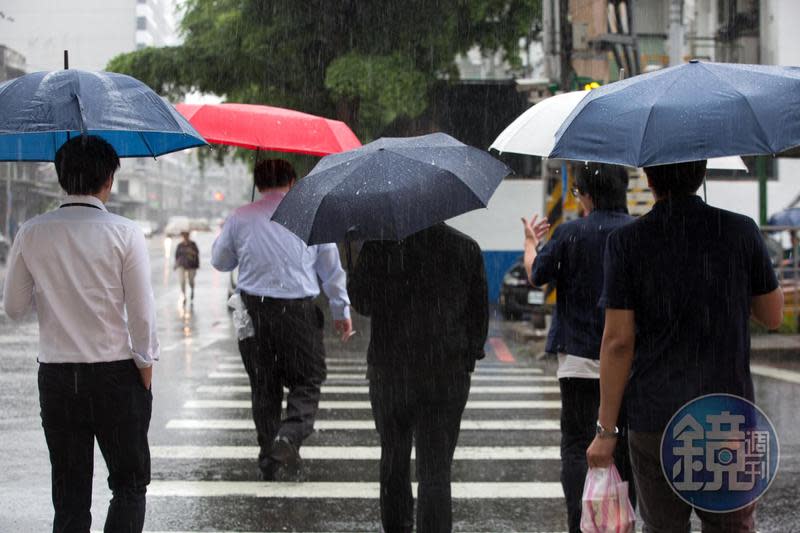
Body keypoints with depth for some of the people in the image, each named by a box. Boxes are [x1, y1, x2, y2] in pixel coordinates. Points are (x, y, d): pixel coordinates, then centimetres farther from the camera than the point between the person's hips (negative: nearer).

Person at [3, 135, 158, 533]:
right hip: (116, 375, -3)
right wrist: (146, 365, 3)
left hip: (56, 376, 3)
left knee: (69, 493, 10)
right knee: (129, 484, 9)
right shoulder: (124, 233, -9)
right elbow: (142, 313, -9)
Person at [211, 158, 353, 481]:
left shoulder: (240, 219, 2)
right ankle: (290, 435, -17)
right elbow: (331, 268, 6)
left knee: (263, 385, 12)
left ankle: (269, 455, 15)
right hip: (298, 310, -2)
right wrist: (341, 311, 16)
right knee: (307, 381, 8)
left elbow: (220, 261, 15)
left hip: (253, 310, 2)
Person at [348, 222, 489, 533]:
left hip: (389, 370, 0)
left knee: (393, 461, 19)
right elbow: (479, 313, 3)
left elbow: (360, 302, 2)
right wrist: (469, 355, 16)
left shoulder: (379, 245, -8)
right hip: (447, 374, 0)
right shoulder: (467, 249, -3)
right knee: (436, 471, 0)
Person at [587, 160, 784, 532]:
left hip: (655, 419, 0)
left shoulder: (627, 242, -5)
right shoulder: (741, 232, -2)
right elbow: (772, 316, 9)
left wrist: (606, 429, -3)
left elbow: (618, 341, -8)